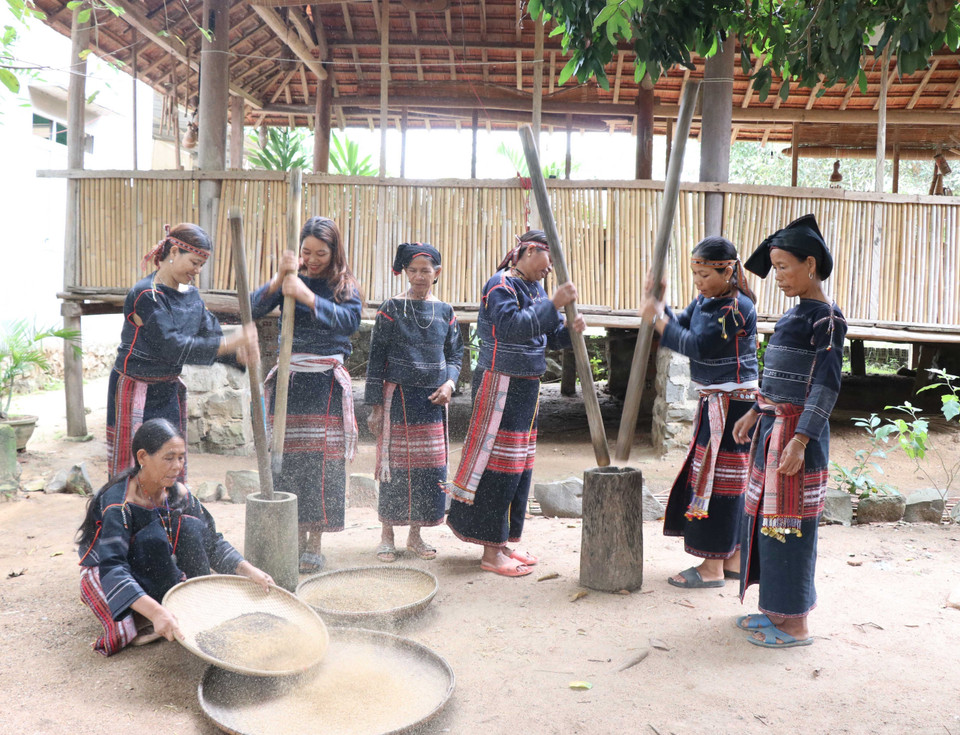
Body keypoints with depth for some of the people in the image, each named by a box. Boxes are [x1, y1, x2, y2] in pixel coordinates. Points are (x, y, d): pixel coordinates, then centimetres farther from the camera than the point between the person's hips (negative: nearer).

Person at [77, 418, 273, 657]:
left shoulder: (179, 495, -10)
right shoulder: (117, 504, -29)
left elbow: (212, 542, -3)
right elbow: (112, 569, -41)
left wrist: (249, 570, -19)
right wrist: (156, 612, -54)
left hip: (157, 576, 6)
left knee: (190, 526, -19)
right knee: (154, 536, -32)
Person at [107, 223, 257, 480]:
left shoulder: (191, 295, 6)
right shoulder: (146, 295, -19)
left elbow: (210, 333, 2)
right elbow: (173, 347, -25)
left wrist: (240, 348, -21)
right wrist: (231, 343, -29)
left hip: (169, 391, 7)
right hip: (135, 392, -7)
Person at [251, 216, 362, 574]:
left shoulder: (345, 286, 4)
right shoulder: (291, 280, 9)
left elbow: (349, 320, -17)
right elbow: (253, 309, -3)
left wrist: (306, 296, -25)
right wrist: (280, 278, -16)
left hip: (326, 383, -2)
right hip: (289, 379, 2)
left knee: (321, 460, -3)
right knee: (288, 457, 1)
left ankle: (314, 543, 7)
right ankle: (297, 535, 15)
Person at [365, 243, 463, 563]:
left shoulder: (445, 312, 7)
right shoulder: (391, 309, -3)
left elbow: (455, 354, 15)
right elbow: (376, 358, -2)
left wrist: (449, 383, -5)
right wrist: (375, 405, -5)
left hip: (433, 400, 3)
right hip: (398, 396, -3)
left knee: (430, 468, 6)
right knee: (394, 465, -1)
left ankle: (415, 535, 21)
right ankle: (387, 537, 14)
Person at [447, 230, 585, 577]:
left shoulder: (535, 288, 15)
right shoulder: (500, 285, -12)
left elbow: (549, 336, 15)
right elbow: (513, 326, -28)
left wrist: (570, 330, -5)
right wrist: (553, 304, -30)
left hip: (527, 386, 9)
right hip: (500, 385, -9)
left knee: (520, 465, 12)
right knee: (499, 466, -6)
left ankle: (503, 542, 22)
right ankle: (491, 552, 3)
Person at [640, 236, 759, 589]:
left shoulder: (738, 307, -19)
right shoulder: (704, 301, 9)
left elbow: (697, 346, -23)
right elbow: (679, 330, 8)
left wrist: (657, 318, -20)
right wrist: (658, 304, -5)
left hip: (732, 404, -9)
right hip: (713, 401, 9)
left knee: (718, 480, -3)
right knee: (718, 479, 14)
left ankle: (712, 567, 6)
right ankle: (733, 558, 25)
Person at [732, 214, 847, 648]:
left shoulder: (825, 318, -14)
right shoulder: (795, 314, 13)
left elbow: (826, 385, -18)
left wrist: (800, 440, -23)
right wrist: (755, 414, 23)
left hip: (796, 431, -9)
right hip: (772, 428, 9)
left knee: (789, 522, -2)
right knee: (767, 516, 15)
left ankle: (795, 625, 11)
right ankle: (779, 610, 28)